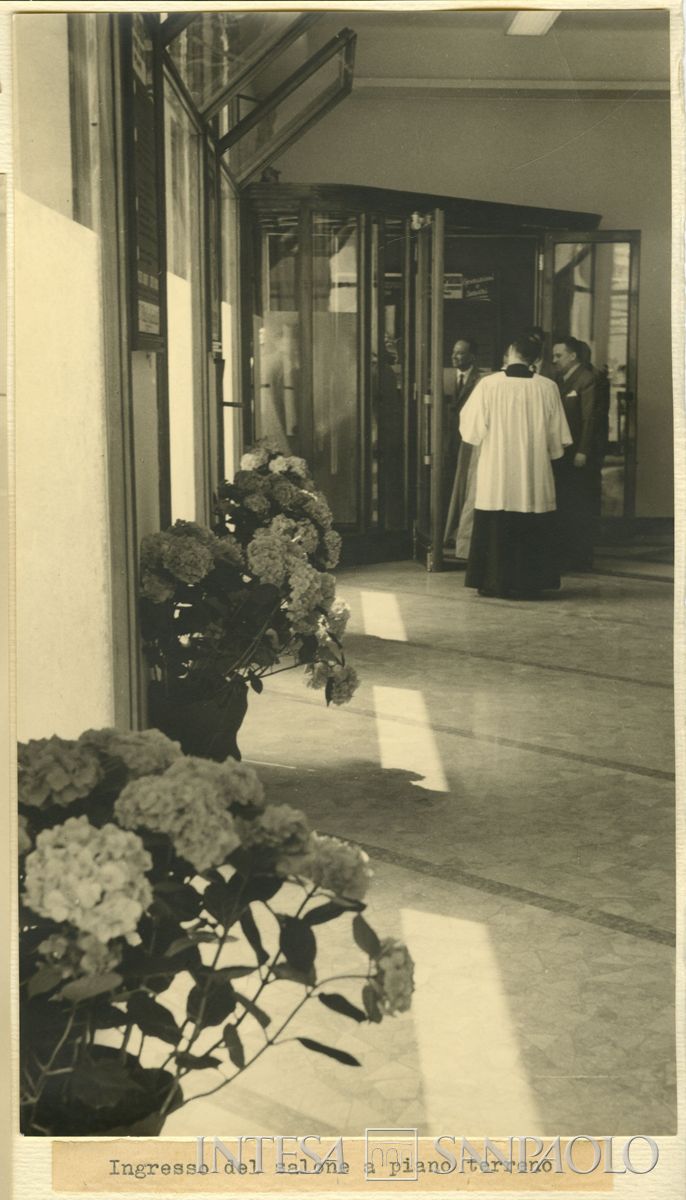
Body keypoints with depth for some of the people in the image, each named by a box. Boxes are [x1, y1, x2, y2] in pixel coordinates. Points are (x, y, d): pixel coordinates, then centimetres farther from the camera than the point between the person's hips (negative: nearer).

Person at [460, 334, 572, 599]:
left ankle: (492, 582, 11)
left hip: (495, 477, -1)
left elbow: (471, 429, -2)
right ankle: (523, 584, 10)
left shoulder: (488, 384, -9)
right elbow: (557, 438, 1)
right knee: (529, 532, 9)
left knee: (495, 529, 9)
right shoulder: (548, 388, -5)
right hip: (534, 477, 1)